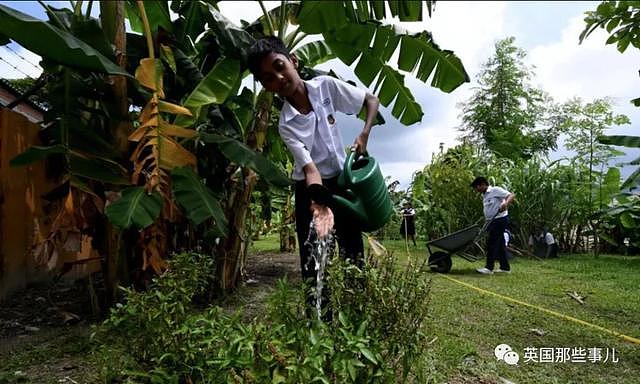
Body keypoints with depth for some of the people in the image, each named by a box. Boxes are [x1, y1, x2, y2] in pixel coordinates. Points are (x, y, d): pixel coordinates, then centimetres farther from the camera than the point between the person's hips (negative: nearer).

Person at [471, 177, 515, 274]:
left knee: (492, 243, -11)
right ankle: (505, 267, 19)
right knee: (499, 244, 12)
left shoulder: (495, 190, -9)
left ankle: (489, 267, -9)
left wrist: (506, 203, -36)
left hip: (500, 219, -9)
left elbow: (512, 195, -17)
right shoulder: (484, 196, 17)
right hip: (493, 221, 9)